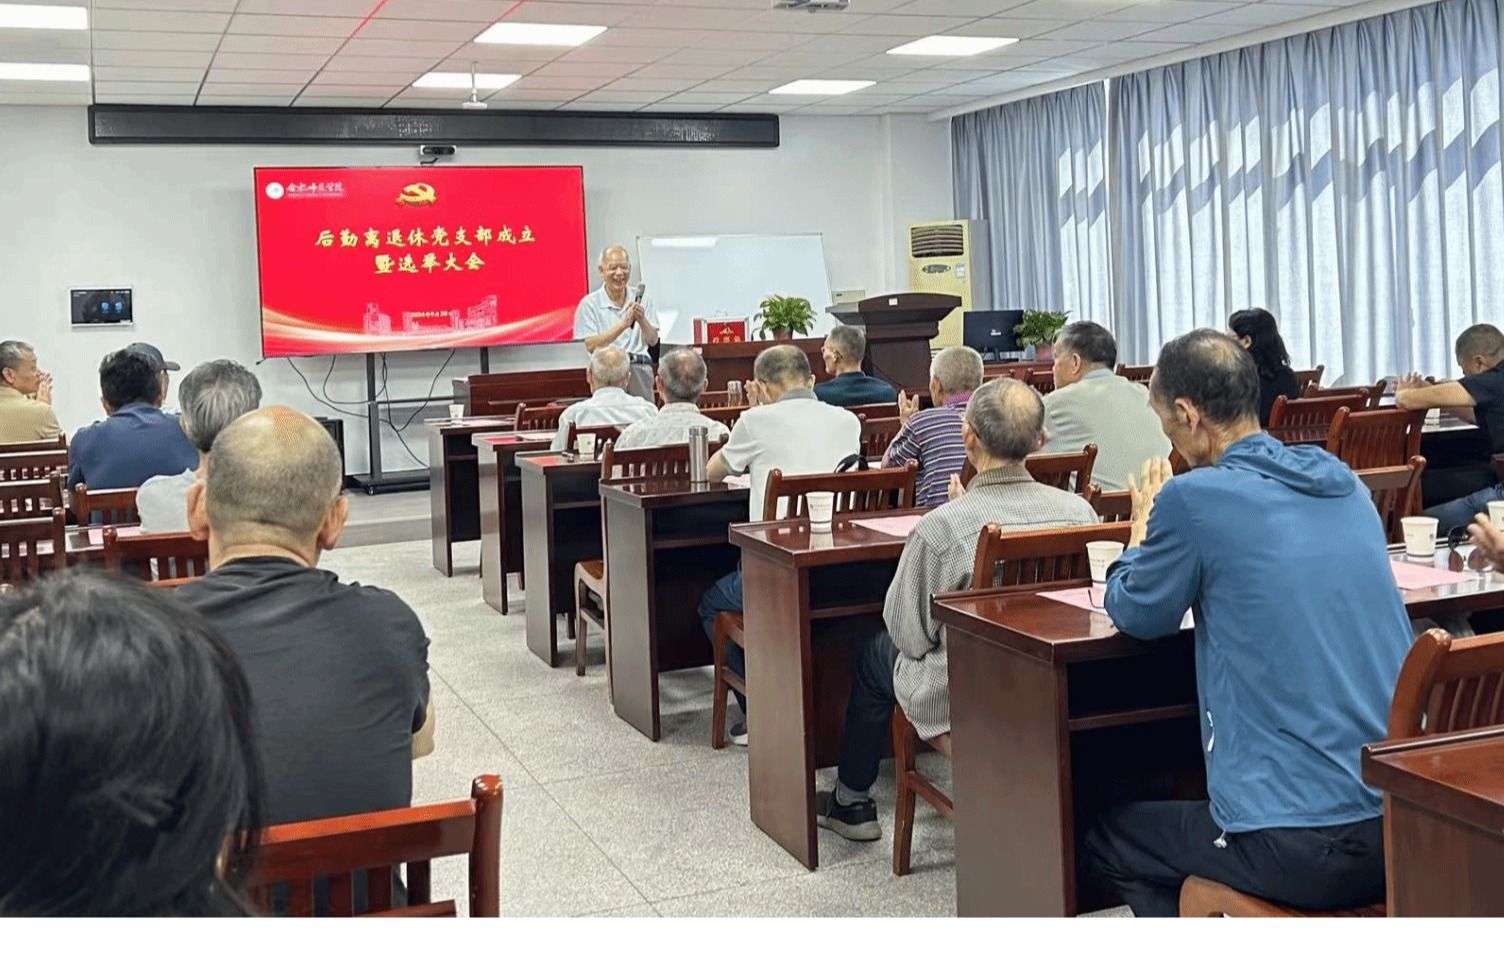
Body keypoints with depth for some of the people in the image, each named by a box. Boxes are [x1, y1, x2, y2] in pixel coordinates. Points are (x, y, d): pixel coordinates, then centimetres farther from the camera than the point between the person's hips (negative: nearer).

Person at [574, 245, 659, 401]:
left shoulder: (641, 299, 11)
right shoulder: (589, 303, 1)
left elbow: (653, 341, 6)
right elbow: (591, 346, -9)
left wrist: (642, 320, -14)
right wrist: (623, 324, -17)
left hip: (640, 370, 3)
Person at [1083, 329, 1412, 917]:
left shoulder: (1195, 497, -13)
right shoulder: (1344, 484, 7)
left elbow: (1137, 616, 5)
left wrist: (1143, 529, 21)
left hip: (1304, 851, -7)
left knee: (1106, 841, 21)